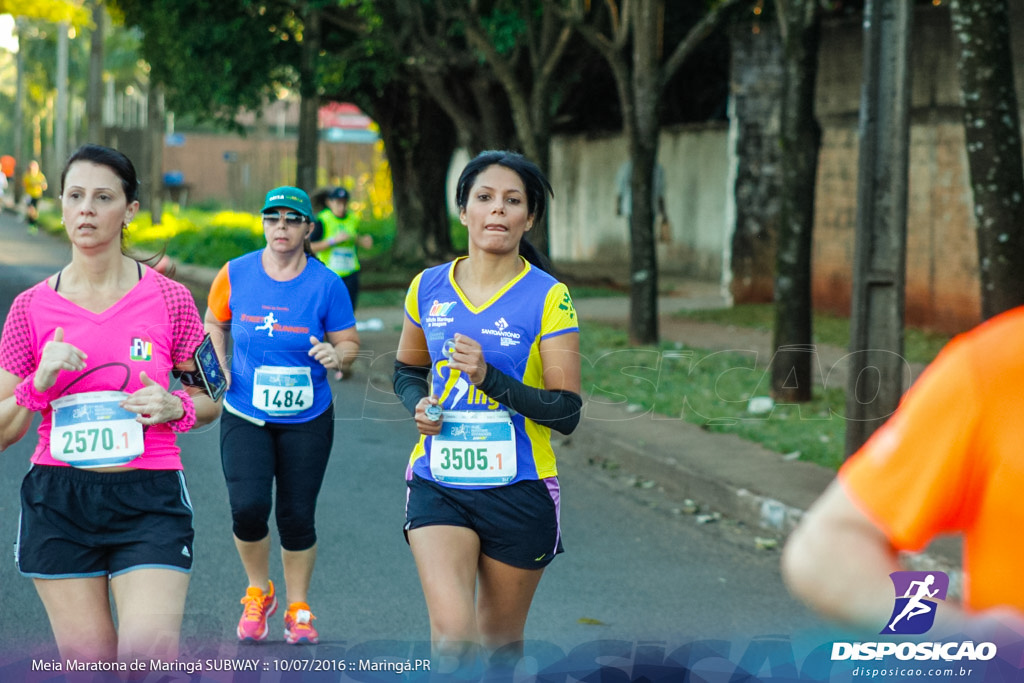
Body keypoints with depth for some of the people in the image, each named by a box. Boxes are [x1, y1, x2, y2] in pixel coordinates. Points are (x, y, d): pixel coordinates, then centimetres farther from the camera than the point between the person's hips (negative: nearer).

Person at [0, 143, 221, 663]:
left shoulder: (169, 299, 0)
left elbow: (210, 402, 11)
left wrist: (175, 406, -10)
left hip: (150, 500, -1)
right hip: (57, 499, 1)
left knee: (148, 658, -16)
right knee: (89, 663, 5)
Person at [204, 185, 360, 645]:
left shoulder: (327, 285, -6)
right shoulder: (236, 274, -2)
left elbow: (349, 342, 3)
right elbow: (215, 323, 14)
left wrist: (335, 355, -20)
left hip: (307, 420, 0)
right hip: (245, 416, 0)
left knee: (297, 518, 3)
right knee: (248, 507, -15)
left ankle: (298, 610, 25)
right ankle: (258, 592, 13)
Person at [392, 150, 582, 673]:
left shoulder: (548, 298, -7)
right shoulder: (427, 287, 4)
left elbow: (567, 413, -10)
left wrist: (489, 377, -22)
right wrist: (419, 404, -1)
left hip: (518, 491, -1)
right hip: (438, 484, 1)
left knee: (499, 643, 12)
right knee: (452, 634, -19)